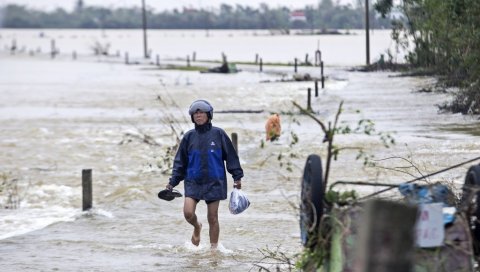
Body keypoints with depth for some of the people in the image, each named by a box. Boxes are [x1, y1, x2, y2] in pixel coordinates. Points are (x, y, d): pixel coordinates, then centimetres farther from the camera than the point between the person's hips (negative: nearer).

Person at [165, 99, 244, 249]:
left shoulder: (218, 134, -2)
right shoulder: (189, 136, 4)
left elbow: (231, 156, 3)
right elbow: (180, 161, 9)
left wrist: (237, 176, -1)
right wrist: (173, 182, 3)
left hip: (214, 182, -1)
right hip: (193, 181, 2)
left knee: (212, 217, 2)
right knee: (188, 213, -14)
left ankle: (214, 248, 15)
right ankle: (197, 227, 20)